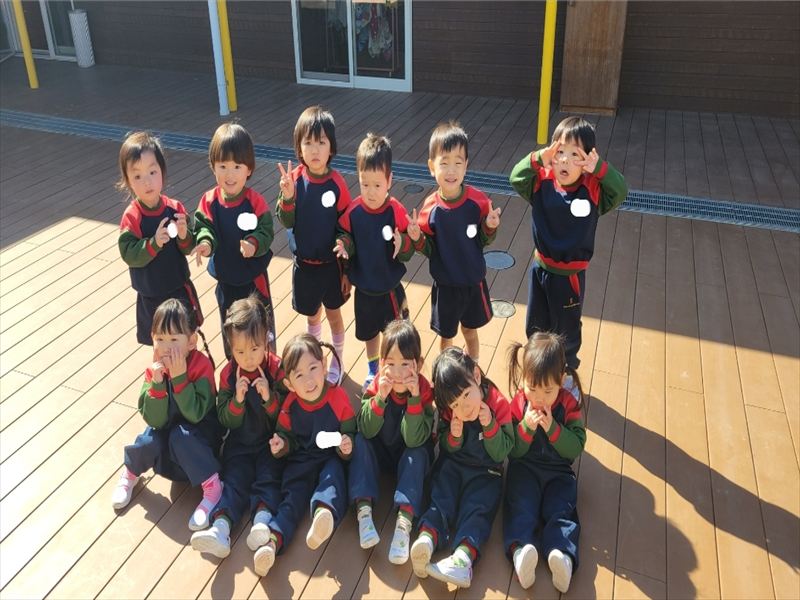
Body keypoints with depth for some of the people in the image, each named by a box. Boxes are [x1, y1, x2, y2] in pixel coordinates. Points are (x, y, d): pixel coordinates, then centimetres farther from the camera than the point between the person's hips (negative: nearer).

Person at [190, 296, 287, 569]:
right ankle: (221, 528, -31)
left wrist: (269, 398, -29)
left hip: (271, 441, -1)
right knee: (234, 479, -15)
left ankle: (262, 519, -39)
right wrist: (237, 400, -24)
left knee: (269, 476, -22)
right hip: (240, 443, 2)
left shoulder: (277, 369, -11)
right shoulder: (228, 374, -3)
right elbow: (226, 421, -4)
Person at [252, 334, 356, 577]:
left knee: (334, 475, -34)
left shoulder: (338, 398, -11)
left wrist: (346, 446, -25)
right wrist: (282, 444, -13)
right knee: (292, 495, -20)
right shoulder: (290, 404, -4)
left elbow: (350, 434, -3)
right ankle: (274, 540, -39)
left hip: (331, 459, -2)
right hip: (301, 460, 3)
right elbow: (287, 436, 10)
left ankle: (325, 513, -62)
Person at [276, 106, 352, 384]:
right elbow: (287, 223, -11)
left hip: (331, 264, -2)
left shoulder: (337, 183, -15)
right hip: (304, 264, 2)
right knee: (312, 316, 20)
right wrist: (287, 197, -30)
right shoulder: (295, 179, -11)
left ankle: (337, 363, 38)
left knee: (333, 315, 16)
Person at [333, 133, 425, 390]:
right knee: (369, 332, 22)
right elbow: (345, 236, -1)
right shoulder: (353, 211, -13)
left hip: (391, 288, -2)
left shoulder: (397, 211, -18)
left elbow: (408, 253, -12)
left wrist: (404, 244, -34)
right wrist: (343, 245, -23)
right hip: (364, 288, 3)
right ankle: (373, 372, 47)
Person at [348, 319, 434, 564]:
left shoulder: (423, 390, -21)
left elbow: (415, 440, -29)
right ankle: (363, 509, -30)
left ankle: (404, 521, -37)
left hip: (409, 457, -2)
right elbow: (366, 431, -22)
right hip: (379, 454, 2)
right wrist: (380, 398, -36)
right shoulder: (376, 386, -16)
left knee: (419, 452, -30)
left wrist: (413, 398, -39)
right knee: (360, 441, -23)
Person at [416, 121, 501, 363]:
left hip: (474, 281, 1)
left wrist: (490, 228, -23)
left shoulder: (477, 201, -16)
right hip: (445, 285, -1)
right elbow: (429, 250, -6)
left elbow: (483, 241, -3)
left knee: (470, 332, 22)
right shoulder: (430, 208, -17)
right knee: (446, 336, 18)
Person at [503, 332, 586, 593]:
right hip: (524, 467, 0)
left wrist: (552, 428, -23)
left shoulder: (569, 404, -3)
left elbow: (576, 448, -9)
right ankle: (520, 548, -45)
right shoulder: (518, 404, -3)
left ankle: (562, 553, -43)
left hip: (558, 471, 1)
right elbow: (512, 452, -3)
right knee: (521, 504, -26)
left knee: (560, 508, -23)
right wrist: (526, 427, -21)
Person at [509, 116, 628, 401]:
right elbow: (516, 178, -20)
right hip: (540, 268, 3)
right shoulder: (543, 183, -11)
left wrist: (599, 169, -37)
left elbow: (621, 191, -27)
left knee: (567, 332, 17)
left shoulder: (593, 190, -16)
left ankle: (567, 375, 42)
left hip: (570, 275, -3)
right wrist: (538, 158, -32)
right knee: (535, 328, 21)